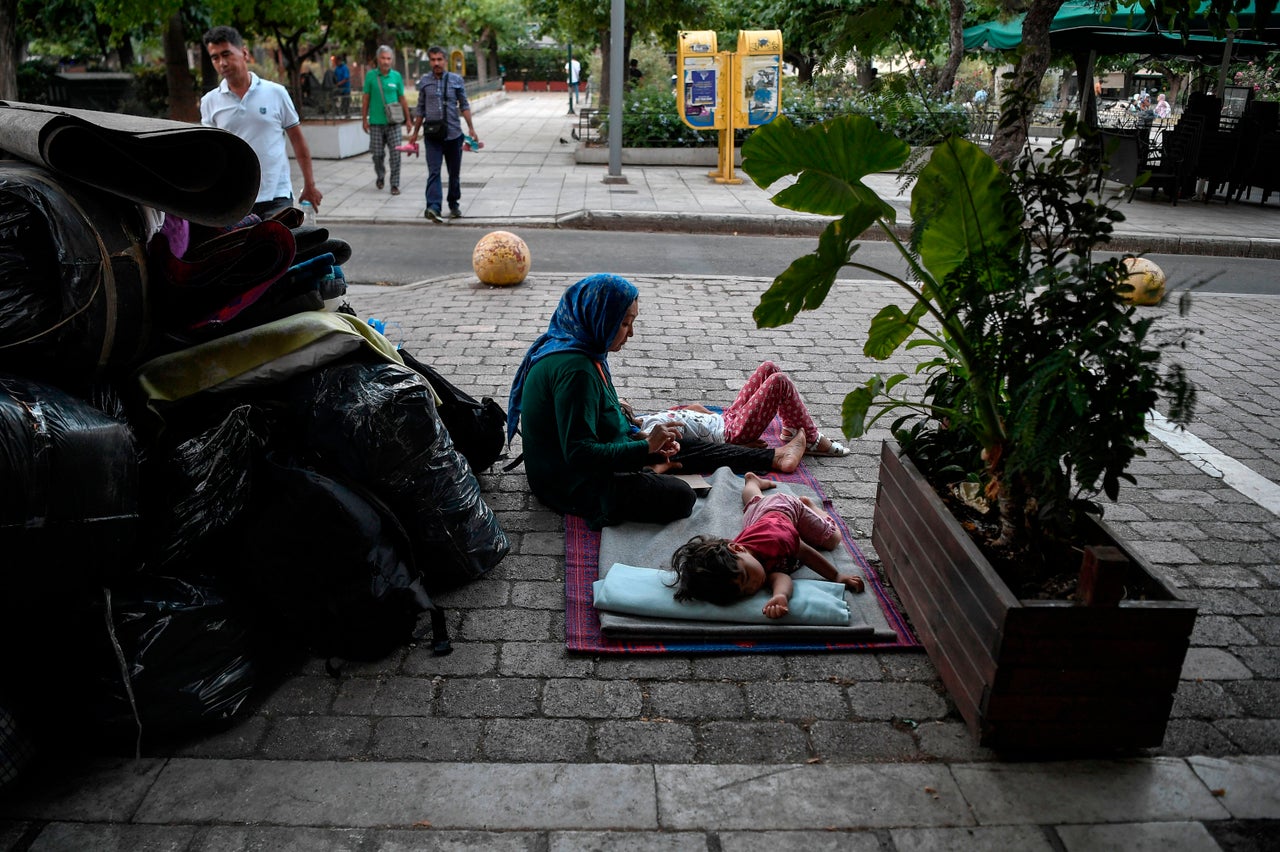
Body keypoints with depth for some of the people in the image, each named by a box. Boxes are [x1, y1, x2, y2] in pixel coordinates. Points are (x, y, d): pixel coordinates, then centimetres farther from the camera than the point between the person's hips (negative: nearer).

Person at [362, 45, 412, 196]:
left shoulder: (396, 76, 2)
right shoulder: (370, 76, 0)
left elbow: (402, 99, 9)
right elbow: (366, 98, 6)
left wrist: (408, 119, 9)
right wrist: (365, 119, 4)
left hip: (393, 122, 0)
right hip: (376, 122, 0)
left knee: (395, 154, -5)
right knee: (377, 154, 6)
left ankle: (395, 184, 2)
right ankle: (380, 176, 32)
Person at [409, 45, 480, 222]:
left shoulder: (456, 80, 3)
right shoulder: (424, 81, 6)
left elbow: (464, 105, 6)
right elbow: (420, 109, 13)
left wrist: (471, 129, -3)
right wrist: (415, 133, 15)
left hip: (454, 134, 0)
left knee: (454, 173, 10)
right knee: (433, 172, -12)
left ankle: (454, 204, 26)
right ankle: (433, 207, -24)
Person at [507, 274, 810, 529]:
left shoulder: (578, 349, 3)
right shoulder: (574, 369, -29)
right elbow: (579, 453, -31)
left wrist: (641, 437, 2)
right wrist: (646, 446, -24)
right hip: (575, 484, -10)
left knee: (680, 447, 15)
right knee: (679, 496, -21)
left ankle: (773, 457, 25)